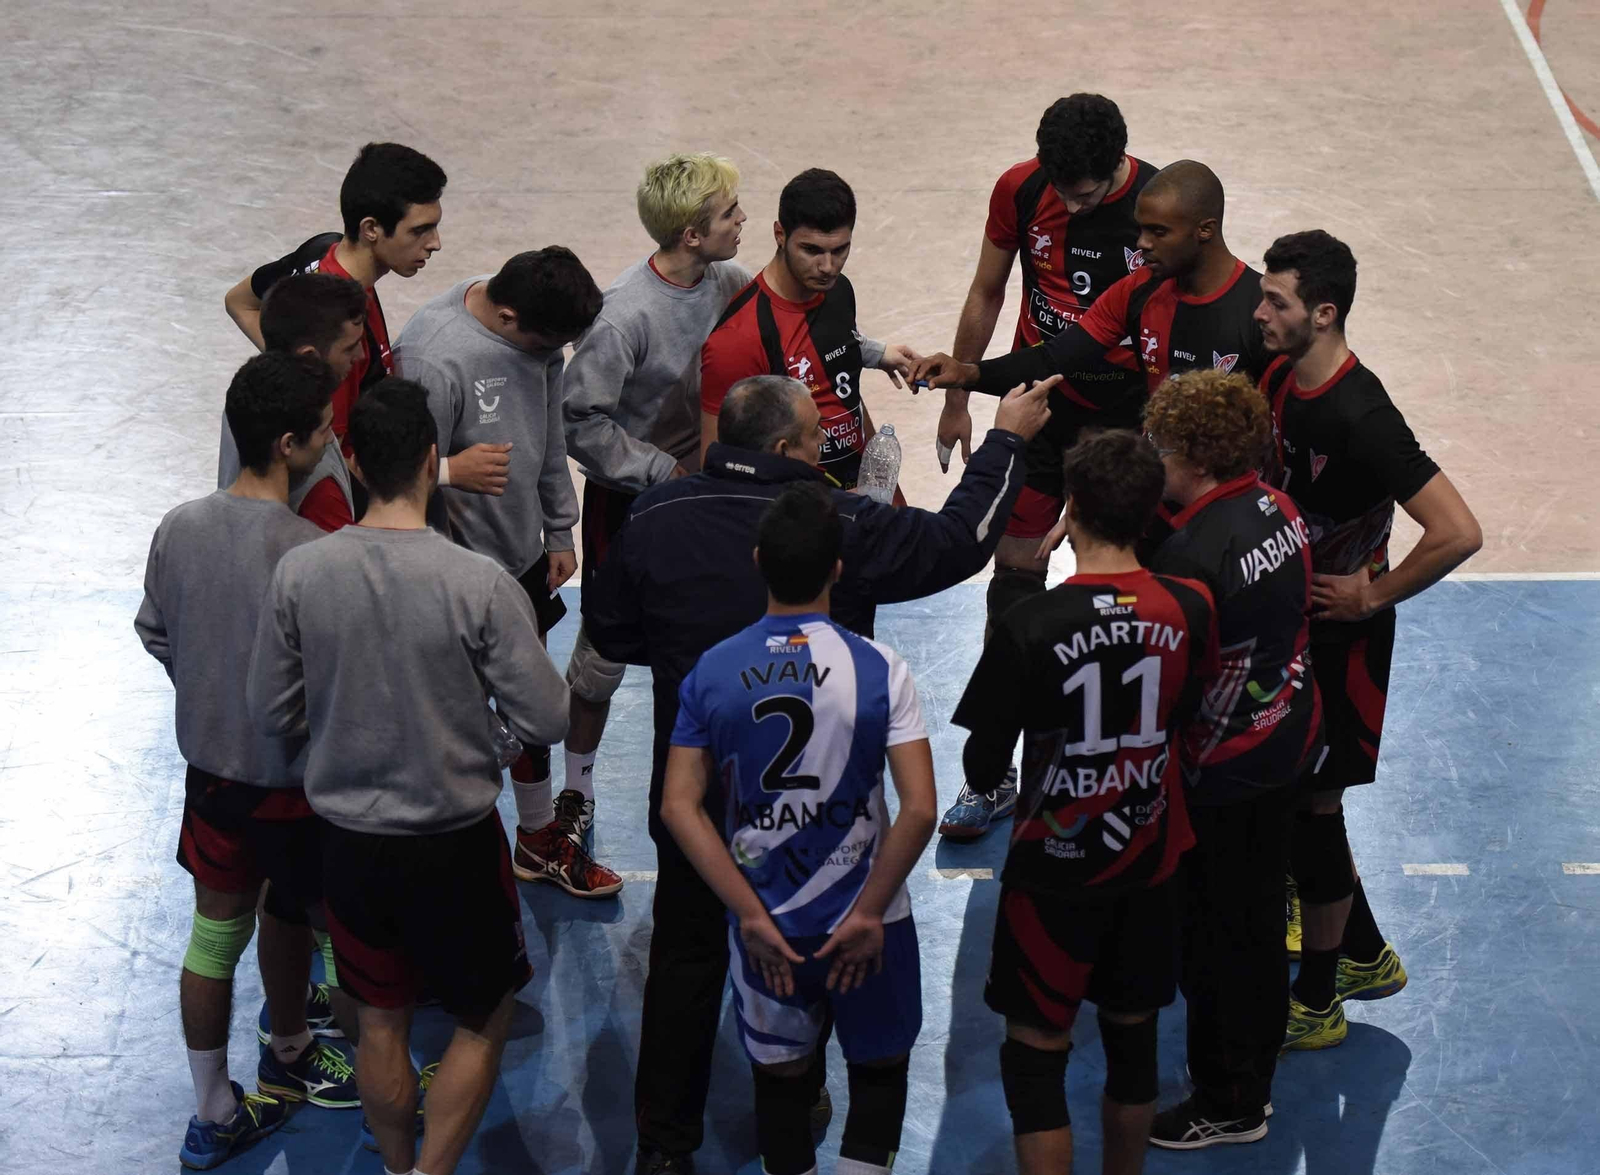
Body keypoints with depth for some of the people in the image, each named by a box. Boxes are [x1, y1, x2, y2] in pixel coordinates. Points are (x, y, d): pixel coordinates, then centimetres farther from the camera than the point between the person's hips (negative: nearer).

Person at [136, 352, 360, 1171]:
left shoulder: (179, 528, -10)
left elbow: (155, 635, 5)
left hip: (208, 762, 5)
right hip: (291, 779, -5)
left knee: (214, 931, 16)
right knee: (289, 920, 21)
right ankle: (289, 1055, 46)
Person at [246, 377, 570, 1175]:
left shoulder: (299, 574, -14)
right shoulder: (480, 585, -23)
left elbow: (271, 713, -4)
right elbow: (546, 723, -17)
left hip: (348, 837, 3)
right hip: (455, 841, -3)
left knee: (381, 1021, 21)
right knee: (484, 1022, 17)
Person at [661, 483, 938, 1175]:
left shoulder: (712, 672, -7)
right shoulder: (879, 671, -14)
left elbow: (680, 807, -8)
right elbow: (919, 808, -19)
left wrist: (751, 914, -7)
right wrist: (868, 915, -10)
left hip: (766, 923, 2)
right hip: (866, 922, -2)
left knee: (778, 1078, 18)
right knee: (880, 1067, 19)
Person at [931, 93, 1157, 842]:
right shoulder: (1019, 191, -11)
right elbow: (987, 294, 4)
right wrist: (957, 400, 10)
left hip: (1124, 419, -2)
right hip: (1034, 407, 2)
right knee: (1013, 582, 6)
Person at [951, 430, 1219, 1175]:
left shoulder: (1030, 627, -22)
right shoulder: (1190, 610, -11)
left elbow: (982, 767, -14)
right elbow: (1190, 717, 4)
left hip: (1055, 871, -4)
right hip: (1150, 861, 4)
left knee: (1036, 1051, 7)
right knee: (1132, 1034, 20)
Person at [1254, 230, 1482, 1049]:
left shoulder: (1360, 419, -29)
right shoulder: (1282, 377, -2)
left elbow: (1458, 533, -34)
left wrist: (1372, 595, -22)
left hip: (1339, 636, -9)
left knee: (1311, 806, 2)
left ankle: (1316, 1004, 19)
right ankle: (1366, 957, 36)